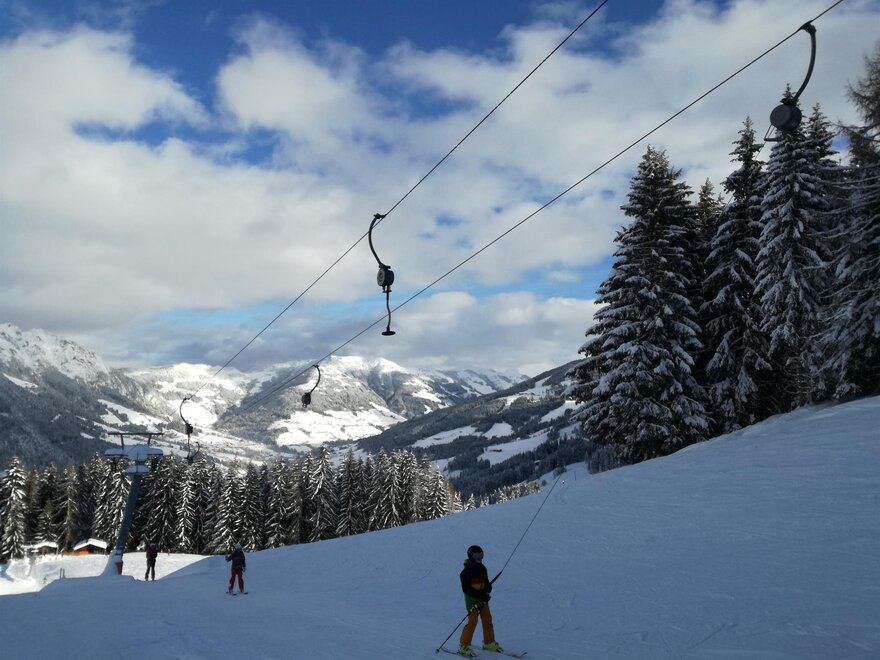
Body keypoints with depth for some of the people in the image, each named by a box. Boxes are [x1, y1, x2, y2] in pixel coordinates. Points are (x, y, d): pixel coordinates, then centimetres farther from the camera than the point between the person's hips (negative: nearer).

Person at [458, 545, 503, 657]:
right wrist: (480, 595, -23)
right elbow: (465, 588, -18)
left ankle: (489, 643, 24)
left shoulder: (482, 568, 8)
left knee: (487, 619, 9)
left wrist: (488, 588, -11)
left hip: (483, 598, 7)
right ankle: (463, 646, -2)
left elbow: (486, 582, 14)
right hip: (472, 598, -7)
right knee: (472, 621, -11)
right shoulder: (467, 571, -14)